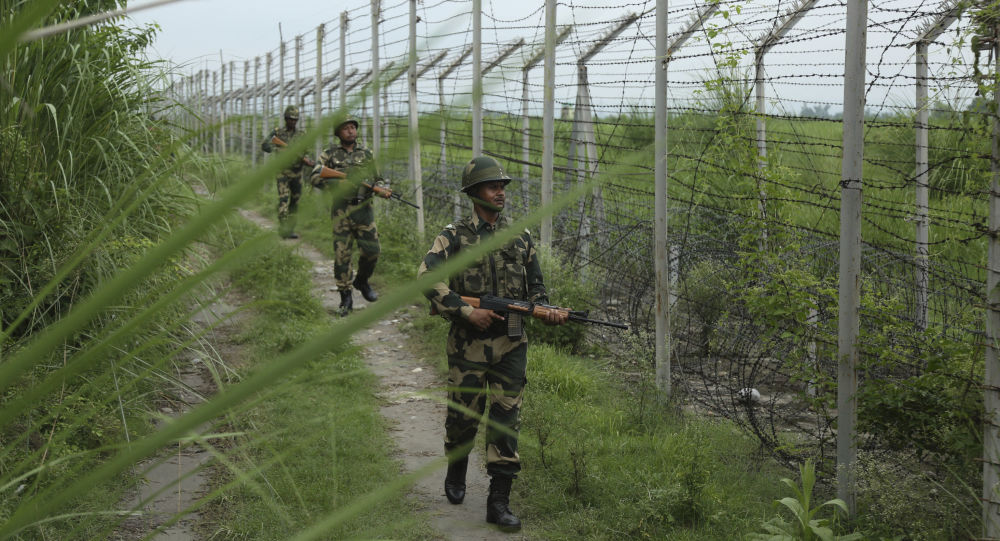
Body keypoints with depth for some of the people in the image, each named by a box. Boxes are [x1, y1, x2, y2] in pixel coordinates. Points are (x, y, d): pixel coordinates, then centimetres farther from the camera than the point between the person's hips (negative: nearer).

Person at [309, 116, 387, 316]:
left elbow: (378, 179, 18)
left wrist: (380, 188, -6)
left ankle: (362, 281, 25)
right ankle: (345, 297, 6)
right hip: (341, 211, -2)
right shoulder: (330, 154, 5)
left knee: (371, 250, -4)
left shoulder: (367, 154, 11)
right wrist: (338, 183, -17)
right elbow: (314, 177, -3)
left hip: (363, 209, 2)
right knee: (341, 254, -3)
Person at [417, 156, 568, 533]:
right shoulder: (455, 237, -2)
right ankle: (456, 474, 37)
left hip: (511, 345, 2)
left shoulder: (521, 238, 9)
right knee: (463, 416, 8)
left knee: (505, 420, -1)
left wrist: (547, 312, -7)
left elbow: (535, 287, 15)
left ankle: (499, 501, 2)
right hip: (468, 345, -2)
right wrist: (467, 312, -22)